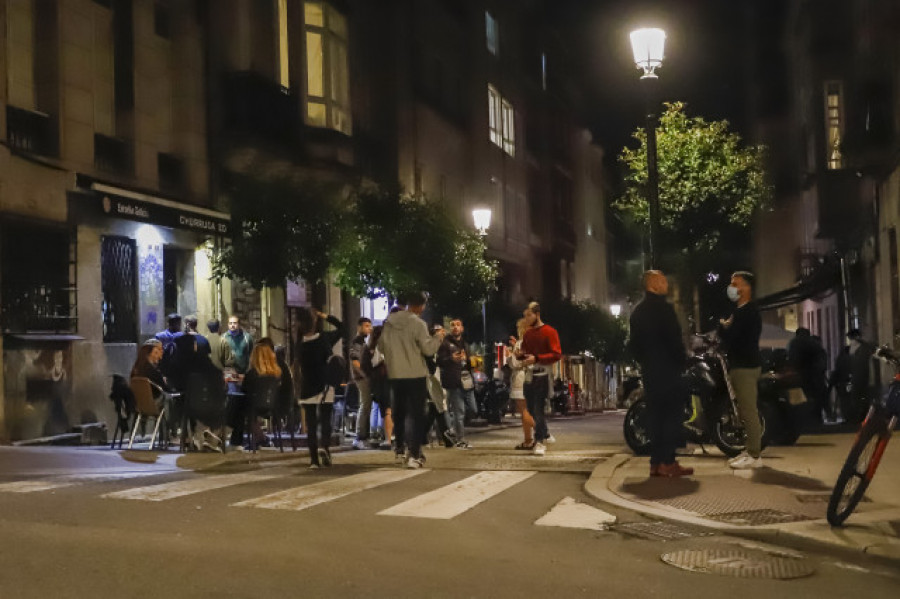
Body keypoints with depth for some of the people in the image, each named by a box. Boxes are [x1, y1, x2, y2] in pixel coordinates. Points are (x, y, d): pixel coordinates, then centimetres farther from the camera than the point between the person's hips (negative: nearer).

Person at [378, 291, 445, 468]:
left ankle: (399, 447, 30)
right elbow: (428, 349, -15)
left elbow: (381, 346, 9)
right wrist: (438, 337, 2)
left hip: (395, 374, 5)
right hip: (415, 374, -5)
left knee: (399, 412, 20)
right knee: (415, 414, -2)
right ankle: (414, 455, -8)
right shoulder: (417, 323, -13)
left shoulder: (389, 323, 4)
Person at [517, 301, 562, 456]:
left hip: (542, 375, -7)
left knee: (538, 409, -10)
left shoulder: (549, 332, -6)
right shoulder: (527, 333, 15)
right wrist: (520, 354, 3)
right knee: (532, 409, 9)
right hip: (528, 374, 7)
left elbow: (557, 355, -13)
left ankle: (540, 441, -6)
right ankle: (544, 435, 25)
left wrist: (536, 358, -21)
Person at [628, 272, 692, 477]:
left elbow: (633, 344, 15)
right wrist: (682, 360, -2)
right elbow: (673, 339, -16)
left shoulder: (638, 311, 13)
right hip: (668, 369, -8)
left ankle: (656, 463, 11)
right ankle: (667, 462, -7)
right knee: (672, 414, -4)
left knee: (656, 416, 11)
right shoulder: (663, 308, -12)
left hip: (649, 370, 8)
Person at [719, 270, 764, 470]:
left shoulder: (747, 312, -15)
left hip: (745, 367, -11)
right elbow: (734, 335, 19)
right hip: (741, 365, 11)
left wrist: (722, 325, -2)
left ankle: (754, 456, -8)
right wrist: (726, 326, 1)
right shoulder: (742, 310, 19)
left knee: (749, 412, -9)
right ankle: (750, 450, 19)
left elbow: (729, 336, -20)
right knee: (746, 412, 13)